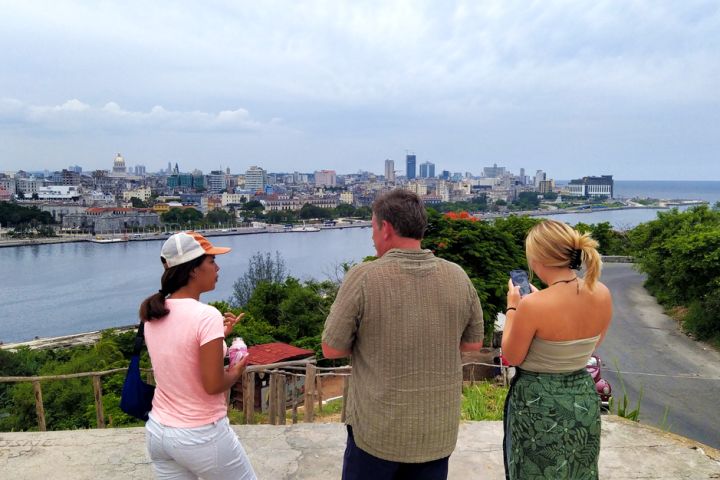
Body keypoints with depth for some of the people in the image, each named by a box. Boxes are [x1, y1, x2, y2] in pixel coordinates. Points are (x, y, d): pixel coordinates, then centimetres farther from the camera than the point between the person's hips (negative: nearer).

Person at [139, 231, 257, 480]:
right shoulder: (206, 315, -24)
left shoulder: (153, 315, 0)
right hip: (201, 436, -7)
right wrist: (235, 372, -3)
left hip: (158, 432, 7)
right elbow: (213, 385, -22)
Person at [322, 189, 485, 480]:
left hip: (378, 429, -3)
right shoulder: (457, 277, -7)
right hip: (439, 431, 3)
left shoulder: (363, 277, -18)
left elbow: (331, 350, -11)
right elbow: (473, 343, 4)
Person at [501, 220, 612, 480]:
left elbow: (512, 357, -12)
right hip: (584, 399, 6)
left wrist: (513, 308, -2)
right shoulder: (602, 295, -10)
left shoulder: (532, 305, -28)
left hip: (538, 403, -5)